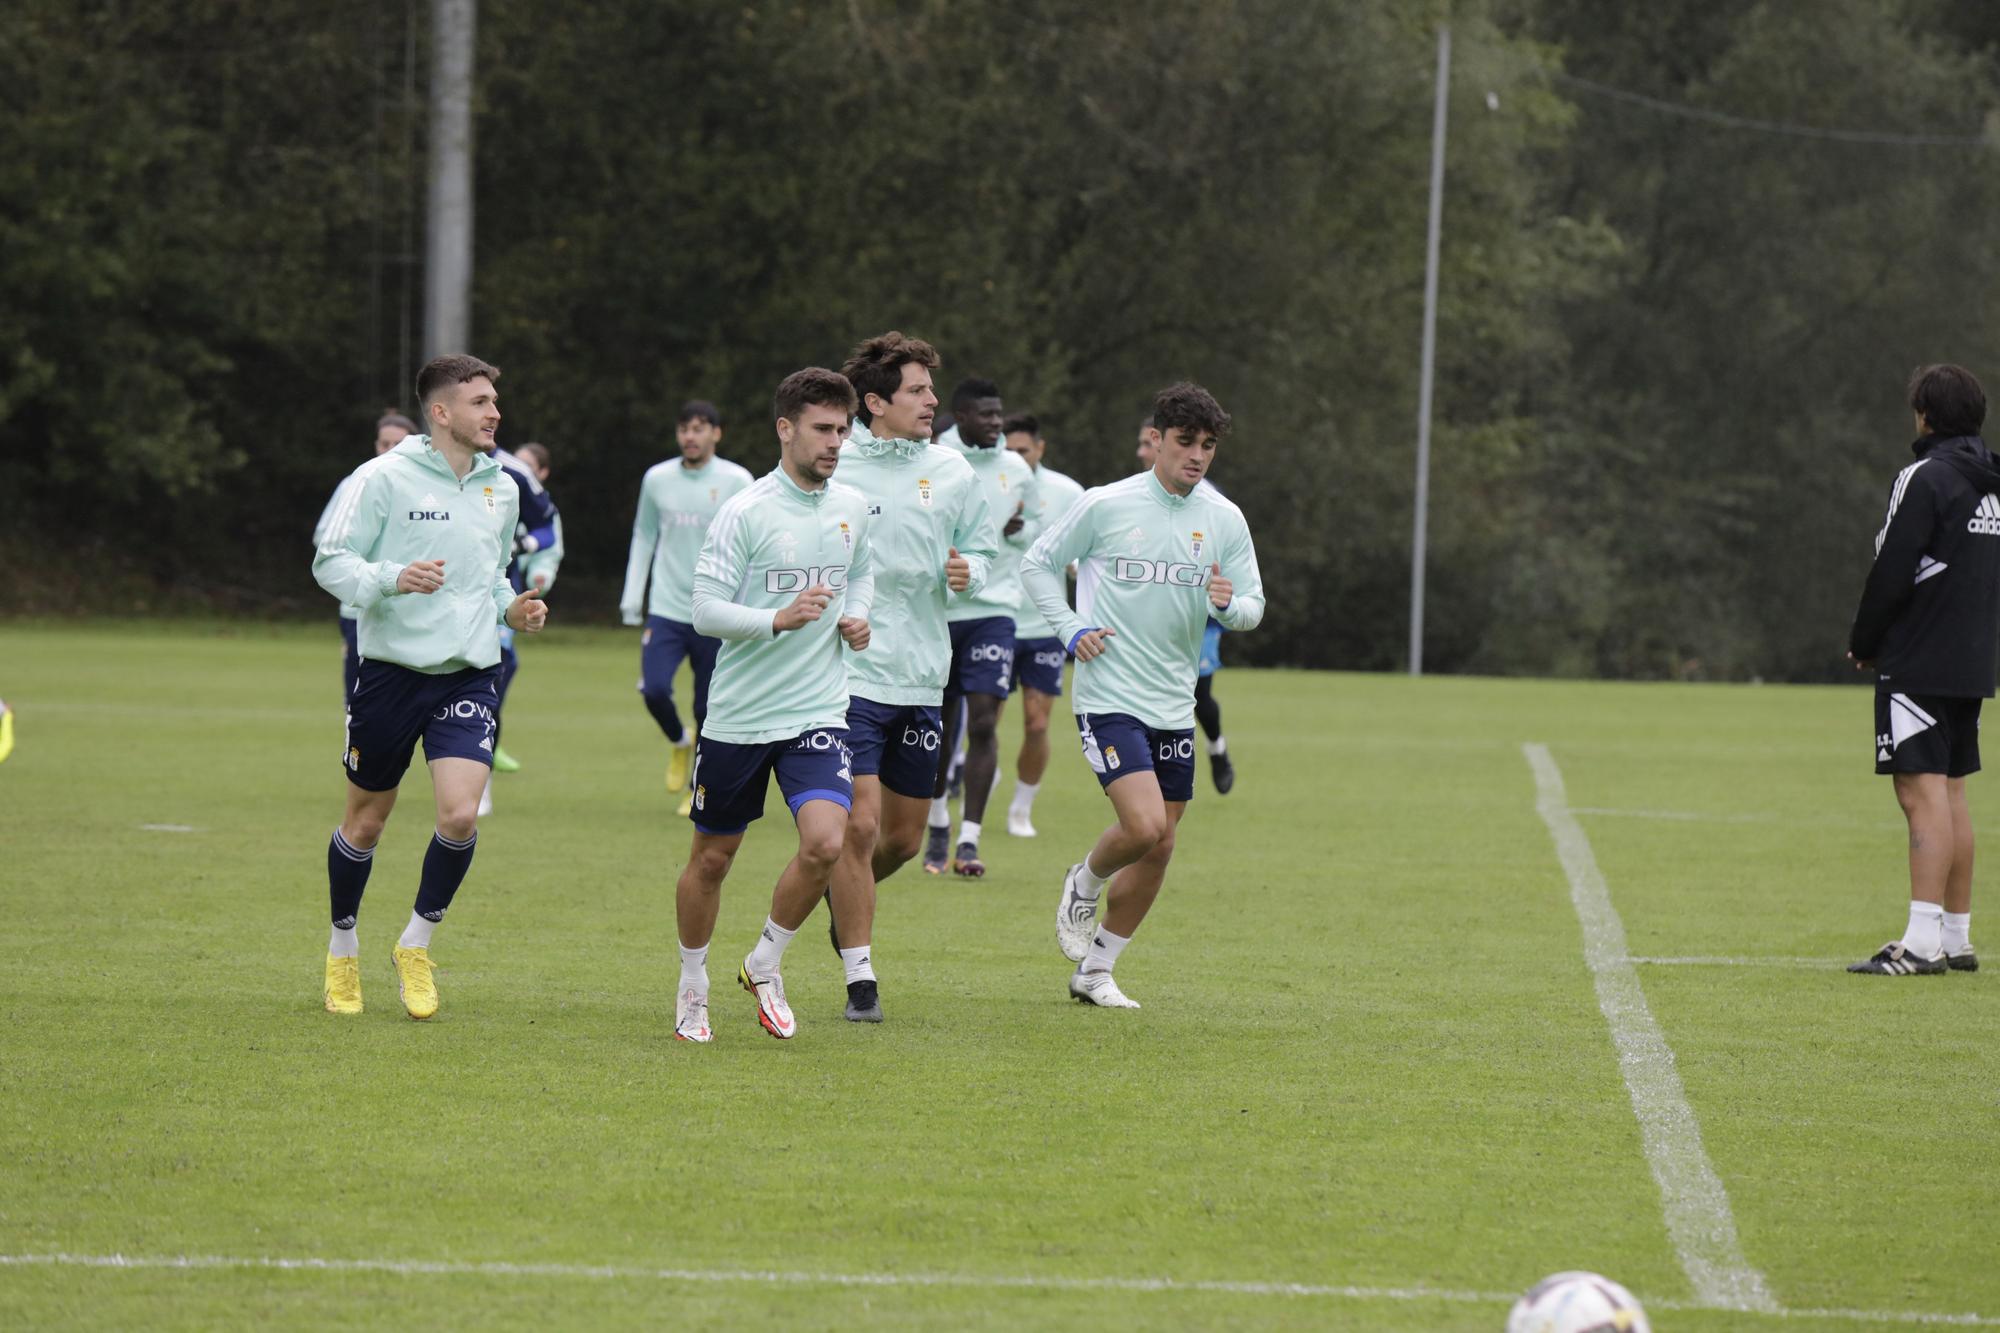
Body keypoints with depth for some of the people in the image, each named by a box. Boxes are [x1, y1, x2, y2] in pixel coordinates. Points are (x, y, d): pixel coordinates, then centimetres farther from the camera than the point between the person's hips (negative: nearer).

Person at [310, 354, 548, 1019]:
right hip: (391, 668, -3)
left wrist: (511, 609, 5)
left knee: (460, 816, -14)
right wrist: (392, 580, -25)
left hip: (469, 672, 3)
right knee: (366, 820, 7)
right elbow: (329, 561, -9)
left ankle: (416, 945, 7)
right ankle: (343, 947, 30)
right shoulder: (385, 478, -8)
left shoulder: (501, 489, 10)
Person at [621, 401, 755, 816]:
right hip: (666, 609, 2)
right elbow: (643, 537, 15)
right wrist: (631, 597, 10)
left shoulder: (736, 481, -3)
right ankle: (678, 742, 16)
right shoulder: (657, 479, 5)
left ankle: (700, 789, 19)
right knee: (654, 689, -16)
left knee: (709, 709, 1)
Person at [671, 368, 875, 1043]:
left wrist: (857, 617, 6)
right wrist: (778, 619, -26)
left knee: (826, 842, -18)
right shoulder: (744, 512, -11)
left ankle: (765, 965, 6)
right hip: (738, 715, -3)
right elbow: (705, 611, -13)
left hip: (818, 711, 3)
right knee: (711, 858, 9)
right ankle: (693, 988, 31)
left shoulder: (852, 507, 5)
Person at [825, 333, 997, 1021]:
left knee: (903, 837, 11)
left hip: (922, 680, 5)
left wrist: (967, 571, -7)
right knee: (859, 825, -12)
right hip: (849, 674, -5)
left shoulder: (952, 471, 5)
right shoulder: (829, 470, -6)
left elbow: (980, 544, 15)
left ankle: (843, 894, 44)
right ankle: (860, 980, -4)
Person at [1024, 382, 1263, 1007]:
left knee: (1159, 848, 7)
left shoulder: (1224, 520, 3)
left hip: (1174, 706, 5)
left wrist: (1229, 604, -16)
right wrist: (1071, 630, -7)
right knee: (1144, 825, -21)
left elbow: (1253, 605, 8)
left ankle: (1095, 971, 22)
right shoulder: (1105, 505, -6)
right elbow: (1038, 564, 5)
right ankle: (1083, 884, 12)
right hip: (1108, 697, -5)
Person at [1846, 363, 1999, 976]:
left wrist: (1863, 643, -4)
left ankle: (1923, 942, -17)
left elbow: (1891, 572, -16)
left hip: (1919, 666, -9)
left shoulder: (1926, 479, -13)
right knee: (1951, 792, 14)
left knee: (1923, 792, -11)